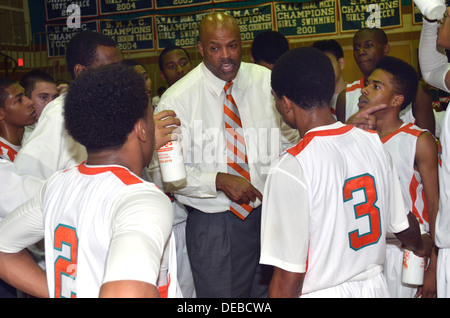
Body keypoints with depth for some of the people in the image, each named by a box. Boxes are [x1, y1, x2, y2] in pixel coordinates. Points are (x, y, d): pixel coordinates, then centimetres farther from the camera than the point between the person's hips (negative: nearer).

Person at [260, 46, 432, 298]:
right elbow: (402, 223, 8)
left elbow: (289, 276, -21)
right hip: (375, 286, 6)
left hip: (321, 292, -6)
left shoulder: (291, 169, -23)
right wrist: (422, 246, 30)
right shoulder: (373, 142, -4)